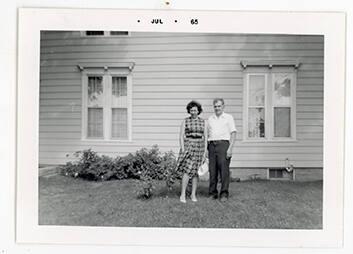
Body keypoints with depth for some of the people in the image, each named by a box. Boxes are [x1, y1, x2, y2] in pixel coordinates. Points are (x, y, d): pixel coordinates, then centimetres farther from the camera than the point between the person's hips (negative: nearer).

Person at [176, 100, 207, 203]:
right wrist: (182, 150, -11)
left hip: (199, 147, 2)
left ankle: (193, 195, 15)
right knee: (187, 171, -11)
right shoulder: (185, 121, 2)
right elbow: (181, 137, -1)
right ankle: (183, 195, -3)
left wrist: (205, 152, 0)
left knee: (195, 171, 6)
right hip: (188, 146, -2)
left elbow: (205, 137, 6)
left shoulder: (203, 122, 8)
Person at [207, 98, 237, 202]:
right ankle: (213, 193, 10)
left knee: (224, 169, -9)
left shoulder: (228, 117, 7)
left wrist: (230, 148, -11)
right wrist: (206, 148, 11)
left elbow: (233, 134, 0)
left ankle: (224, 194, -4)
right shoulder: (210, 119, 18)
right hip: (212, 145, 4)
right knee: (212, 170, 2)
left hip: (223, 144, -4)